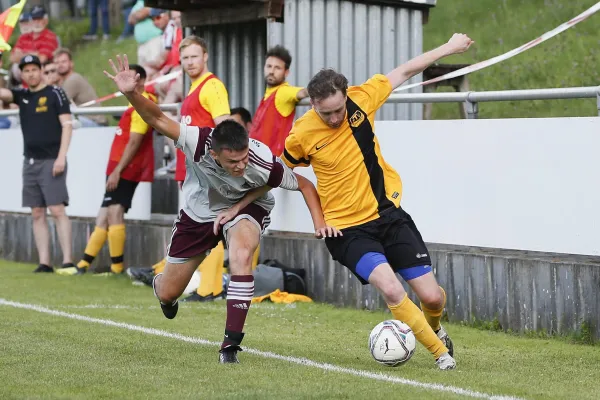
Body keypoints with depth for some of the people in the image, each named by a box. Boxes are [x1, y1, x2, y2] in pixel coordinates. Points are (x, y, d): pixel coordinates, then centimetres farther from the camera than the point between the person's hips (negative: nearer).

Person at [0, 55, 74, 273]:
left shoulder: (55, 93, -1)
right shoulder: (22, 95, 13)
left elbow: (66, 125, -6)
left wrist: (61, 157, -13)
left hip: (51, 161, -6)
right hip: (30, 162, 6)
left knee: (57, 210, -12)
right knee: (37, 214, 4)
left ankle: (67, 261, -14)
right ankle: (44, 263, 5)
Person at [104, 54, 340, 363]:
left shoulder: (264, 163, -34)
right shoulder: (198, 142, -36)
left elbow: (304, 184, -18)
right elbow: (157, 119, -32)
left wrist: (319, 222, -28)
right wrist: (131, 93, -49)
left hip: (245, 208, -1)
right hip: (199, 210, 1)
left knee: (241, 255, -37)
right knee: (168, 293, 10)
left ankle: (231, 343, -27)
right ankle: (159, 284, 53)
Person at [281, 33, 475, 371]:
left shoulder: (361, 99, -8)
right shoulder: (302, 135, -14)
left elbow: (405, 72, 6)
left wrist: (448, 48, 14)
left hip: (388, 213, 3)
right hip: (347, 228, -3)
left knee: (432, 296, 0)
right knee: (390, 289, -26)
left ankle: (433, 328, 39)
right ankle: (440, 351, -5)